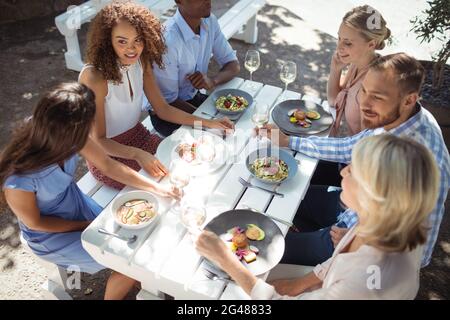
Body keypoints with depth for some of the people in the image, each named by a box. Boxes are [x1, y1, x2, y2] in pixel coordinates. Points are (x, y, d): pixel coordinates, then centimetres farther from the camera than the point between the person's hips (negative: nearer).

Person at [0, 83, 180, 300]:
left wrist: (155, 188, -13)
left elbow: (108, 165, -11)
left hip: (78, 205, 5)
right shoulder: (18, 179, -37)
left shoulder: (65, 135, -23)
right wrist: (84, 226, -10)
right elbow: (34, 223, -18)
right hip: (51, 234, -5)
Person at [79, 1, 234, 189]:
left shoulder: (140, 62, -6)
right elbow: (98, 140, -22)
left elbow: (162, 109, -1)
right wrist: (137, 155, -40)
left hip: (139, 136, 6)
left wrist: (208, 123, -11)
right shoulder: (94, 77, -26)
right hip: (108, 155, -6)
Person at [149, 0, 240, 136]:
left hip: (194, 96, 6)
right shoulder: (166, 40, -29)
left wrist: (212, 80, -24)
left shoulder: (210, 22, -8)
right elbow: (168, 101, -22)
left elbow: (233, 65, -2)